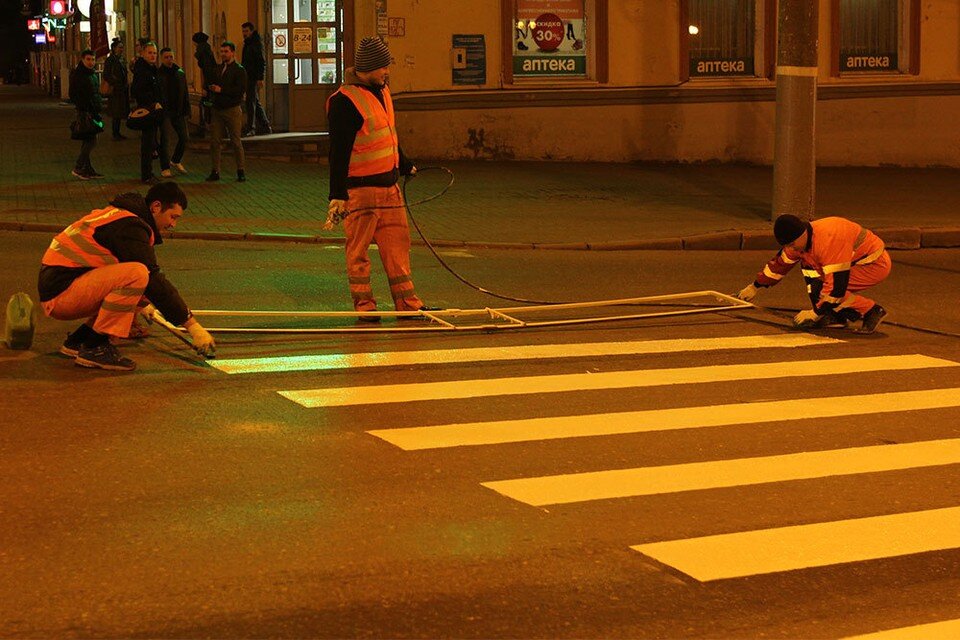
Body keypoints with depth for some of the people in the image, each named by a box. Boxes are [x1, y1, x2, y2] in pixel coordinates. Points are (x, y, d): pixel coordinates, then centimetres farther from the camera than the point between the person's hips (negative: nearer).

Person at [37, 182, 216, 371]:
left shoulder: (119, 216, 17)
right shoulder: (129, 226, -15)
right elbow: (154, 280, -18)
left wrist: (141, 304, 51)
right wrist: (193, 326, -15)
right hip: (61, 293, -10)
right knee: (137, 274, -27)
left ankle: (77, 340, 13)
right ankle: (94, 348, -20)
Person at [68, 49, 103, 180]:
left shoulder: (93, 74, 17)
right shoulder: (77, 75, -10)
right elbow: (73, 95, -13)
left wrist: (99, 106, 17)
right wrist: (83, 111, -18)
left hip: (93, 112, 9)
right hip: (85, 113, -9)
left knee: (87, 142, 12)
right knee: (91, 141, -13)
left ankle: (87, 170, 16)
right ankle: (78, 168, -8)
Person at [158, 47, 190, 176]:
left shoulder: (180, 73, 11)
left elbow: (184, 93, 15)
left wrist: (186, 109, 8)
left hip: (178, 112, 5)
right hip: (165, 112, -5)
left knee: (184, 137, 4)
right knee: (165, 139, -4)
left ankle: (176, 160, 27)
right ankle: (165, 168, 3)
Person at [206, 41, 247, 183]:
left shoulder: (239, 70, -3)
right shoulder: (218, 69, 16)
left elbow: (240, 90, -14)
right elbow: (211, 85, 22)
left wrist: (221, 90, -14)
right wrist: (212, 88, -3)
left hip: (232, 109, -6)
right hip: (217, 110, 6)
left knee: (236, 141, -1)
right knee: (214, 141, 1)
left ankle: (240, 171, 7)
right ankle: (215, 171, 5)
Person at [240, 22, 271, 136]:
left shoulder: (257, 43, -10)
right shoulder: (247, 44, 18)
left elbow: (262, 62, -17)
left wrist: (260, 78, -23)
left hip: (254, 78, -10)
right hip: (249, 77, 10)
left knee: (250, 102, -11)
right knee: (256, 103, 12)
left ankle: (250, 128, -10)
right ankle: (265, 127, 17)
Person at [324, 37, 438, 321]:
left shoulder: (381, 91, 11)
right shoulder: (344, 102, -16)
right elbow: (338, 152, -19)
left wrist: (405, 165, 37)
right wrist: (337, 196, -22)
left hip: (389, 184, 8)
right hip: (360, 188, -8)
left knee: (398, 243, 9)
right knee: (358, 248, 1)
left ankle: (407, 303, 15)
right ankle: (364, 305, 9)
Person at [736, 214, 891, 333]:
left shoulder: (829, 239, -33)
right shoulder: (799, 239, -4)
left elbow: (837, 283, -32)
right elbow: (780, 263, 14)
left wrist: (816, 313, -23)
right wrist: (755, 287, 21)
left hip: (876, 263, -10)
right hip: (857, 261, 10)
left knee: (818, 288, -20)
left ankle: (871, 312, -10)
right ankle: (846, 314, 3)